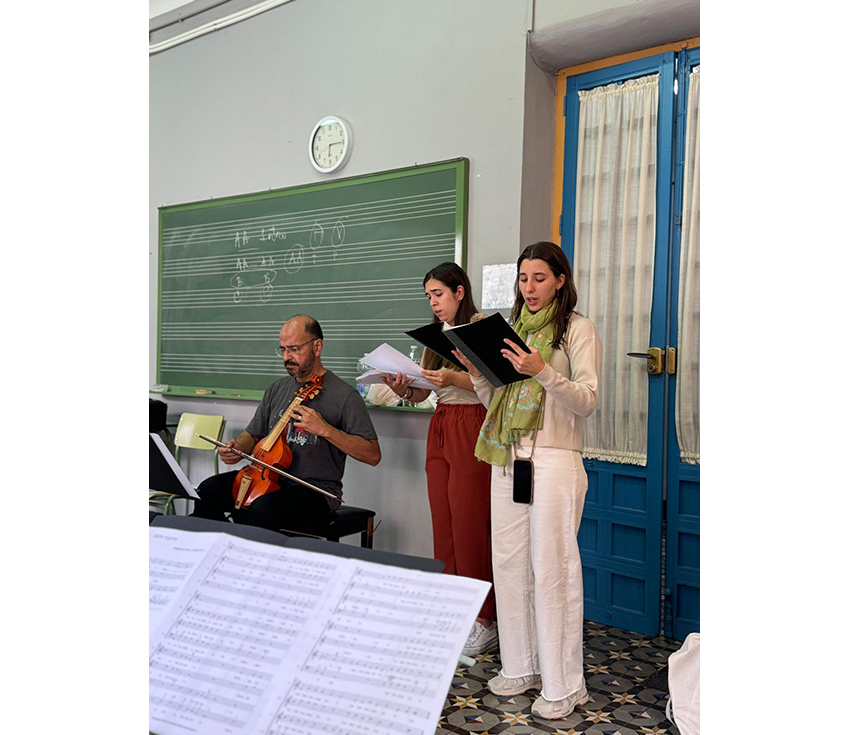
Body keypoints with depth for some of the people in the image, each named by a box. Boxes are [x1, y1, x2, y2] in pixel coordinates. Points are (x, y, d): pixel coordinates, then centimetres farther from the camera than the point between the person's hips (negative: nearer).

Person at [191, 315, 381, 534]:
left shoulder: (344, 396, -8)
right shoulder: (276, 389, 12)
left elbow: (373, 455, -14)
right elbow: (253, 434, 21)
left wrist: (324, 429, -23)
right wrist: (236, 448, -4)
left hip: (315, 490, -6)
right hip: (269, 480, 6)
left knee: (263, 509, -33)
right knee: (209, 490, -15)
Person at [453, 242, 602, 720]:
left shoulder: (578, 329, 0)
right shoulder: (513, 328, 17)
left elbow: (588, 401, -10)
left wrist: (543, 371, -24)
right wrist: (476, 371, 0)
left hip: (554, 460, -6)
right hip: (507, 457, 6)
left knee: (552, 568, -4)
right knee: (509, 563, 9)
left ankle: (562, 685, 9)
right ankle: (521, 667, 23)